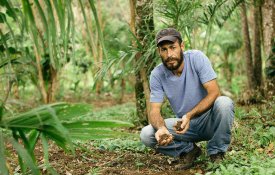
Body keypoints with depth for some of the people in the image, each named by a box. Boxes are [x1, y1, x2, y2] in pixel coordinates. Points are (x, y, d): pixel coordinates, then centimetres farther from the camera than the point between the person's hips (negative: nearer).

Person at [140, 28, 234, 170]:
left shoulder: (196, 58, -17)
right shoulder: (157, 75, -11)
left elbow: (214, 93, -23)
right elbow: (154, 110, -14)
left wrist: (189, 115, -36)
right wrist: (161, 128, -38)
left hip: (209, 120, -2)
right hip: (185, 124, 2)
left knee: (224, 103, -34)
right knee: (146, 135, -20)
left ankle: (216, 153, -9)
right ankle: (188, 150, 4)